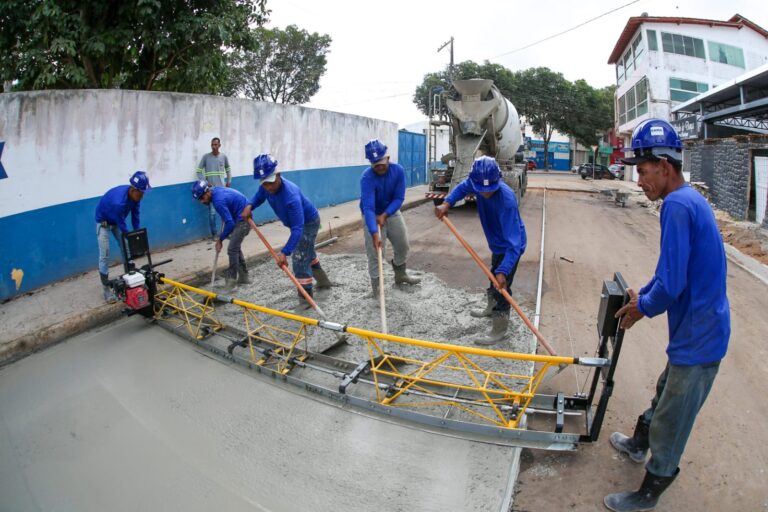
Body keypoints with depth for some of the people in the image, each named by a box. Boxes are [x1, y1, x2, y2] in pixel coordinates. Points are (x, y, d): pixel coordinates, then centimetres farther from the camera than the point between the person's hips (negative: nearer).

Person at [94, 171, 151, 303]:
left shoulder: (134, 195, -19)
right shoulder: (118, 202, -41)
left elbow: (135, 215, -7)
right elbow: (122, 225, -31)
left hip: (117, 221, 7)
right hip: (103, 222, -7)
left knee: (126, 249, 8)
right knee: (104, 255, -9)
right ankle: (106, 288, -4)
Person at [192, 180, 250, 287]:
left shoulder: (218, 201, -25)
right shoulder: (216, 190, 3)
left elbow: (230, 223, -24)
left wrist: (220, 239, -12)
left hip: (243, 219, -10)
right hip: (244, 217, 10)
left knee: (232, 249, -5)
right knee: (236, 248, 15)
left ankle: (231, 278, 4)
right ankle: (243, 276, 21)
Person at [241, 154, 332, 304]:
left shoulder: (291, 196, -42)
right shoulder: (267, 186, -19)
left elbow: (297, 228, -45)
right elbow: (259, 196, 5)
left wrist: (284, 252, -51)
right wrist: (249, 206, -18)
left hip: (309, 222, -9)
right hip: (298, 222, 9)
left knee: (299, 259, -13)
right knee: (308, 252, 25)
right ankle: (323, 281, 46)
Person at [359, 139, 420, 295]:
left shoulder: (398, 170, -20)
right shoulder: (367, 177, -32)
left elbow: (399, 198, -17)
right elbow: (368, 208, -41)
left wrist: (384, 215, -31)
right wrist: (375, 234, -51)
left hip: (392, 213, 5)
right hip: (373, 216, -5)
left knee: (403, 245, 16)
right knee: (374, 252, -9)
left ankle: (400, 275, 38)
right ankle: (376, 285, 4)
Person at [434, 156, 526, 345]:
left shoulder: (507, 200, -39)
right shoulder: (478, 183, -19)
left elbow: (513, 241, -40)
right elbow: (463, 187, 6)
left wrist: (503, 271, -47)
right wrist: (447, 203, -12)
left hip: (511, 245, -8)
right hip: (497, 242, 8)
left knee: (502, 284, -3)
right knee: (493, 276, 27)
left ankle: (499, 330, 13)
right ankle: (491, 309, 51)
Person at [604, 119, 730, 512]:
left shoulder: (677, 205, -25)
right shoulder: (690, 199, 7)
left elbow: (671, 285, -28)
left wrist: (643, 307, -10)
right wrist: (642, 295, 12)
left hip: (698, 339, -10)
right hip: (697, 331, 10)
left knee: (671, 422, 9)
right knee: (665, 393, 29)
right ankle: (638, 444, 53)